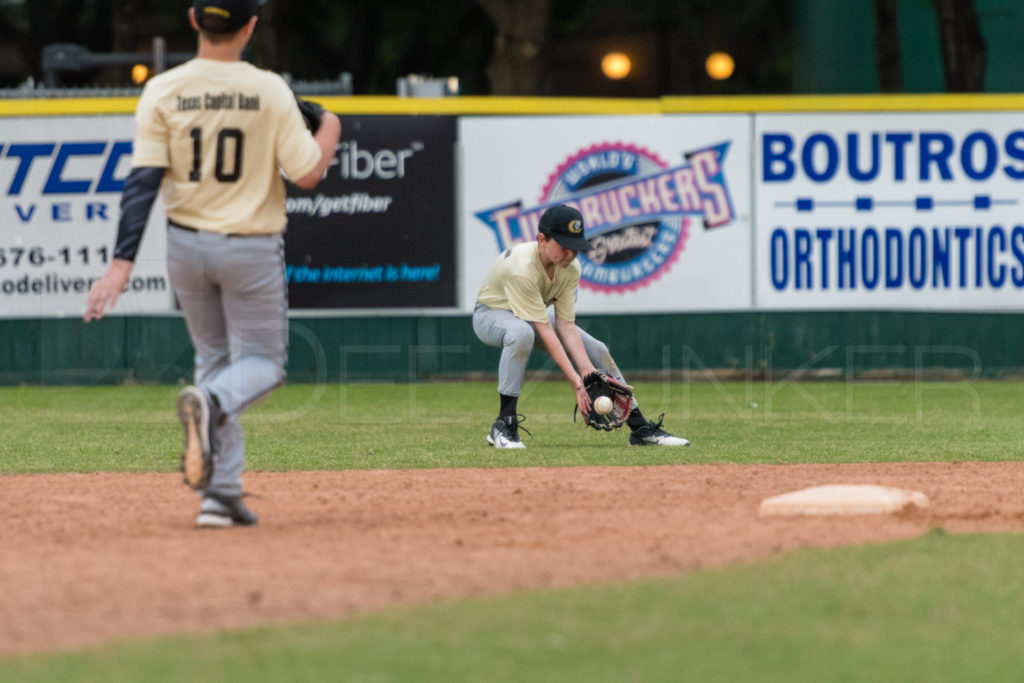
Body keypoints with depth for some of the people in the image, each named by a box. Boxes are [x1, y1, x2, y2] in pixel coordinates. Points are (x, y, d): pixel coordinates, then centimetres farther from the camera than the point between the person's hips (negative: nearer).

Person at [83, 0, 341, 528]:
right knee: (262, 362, 10)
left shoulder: (163, 92, -7)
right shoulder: (270, 92, -11)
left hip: (186, 246, 3)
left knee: (214, 359, 18)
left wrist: (121, 264, -15)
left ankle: (221, 494, 8)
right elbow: (307, 173, -11)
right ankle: (211, 403, -27)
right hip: (251, 248, -3)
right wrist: (330, 130, 11)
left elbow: (142, 181, -13)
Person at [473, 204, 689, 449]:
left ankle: (640, 428, 9)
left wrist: (587, 369, -27)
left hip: (533, 315, 7)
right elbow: (544, 330, -38)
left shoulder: (570, 268, -15)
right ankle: (504, 425, -36)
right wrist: (573, 378, -39)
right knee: (521, 334, -42)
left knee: (597, 351, -2)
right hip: (492, 314, -7)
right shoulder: (522, 268, -38)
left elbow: (565, 324, -15)